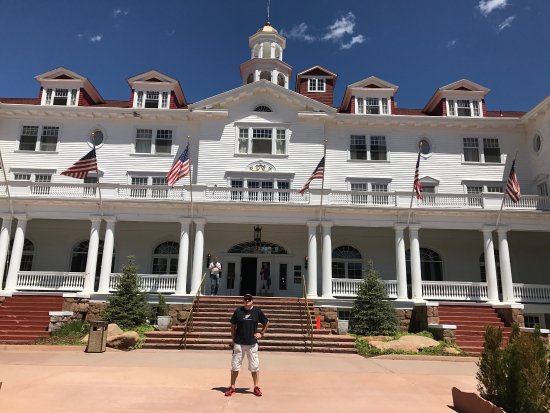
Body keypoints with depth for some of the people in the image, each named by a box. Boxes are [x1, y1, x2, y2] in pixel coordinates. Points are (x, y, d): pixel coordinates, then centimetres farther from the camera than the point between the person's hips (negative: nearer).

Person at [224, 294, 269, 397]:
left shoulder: (257, 311, -1)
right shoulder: (238, 311, 0)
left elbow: (266, 323, 11)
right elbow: (233, 325, 6)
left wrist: (261, 333, 5)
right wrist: (233, 339, 2)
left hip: (252, 343, 0)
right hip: (239, 343, 1)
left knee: (254, 366, 5)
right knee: (235, 365, 6)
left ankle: (256, 387, 18)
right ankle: (232, 387, 18)